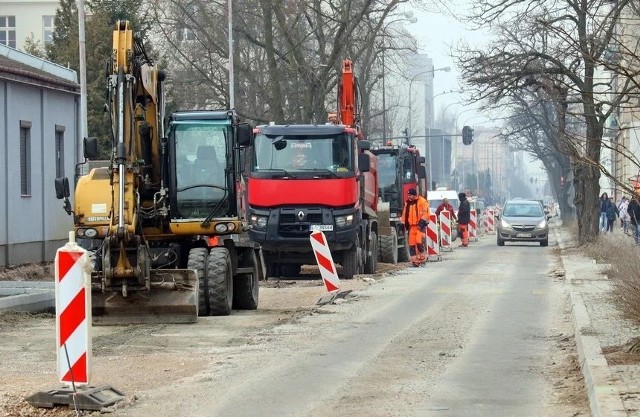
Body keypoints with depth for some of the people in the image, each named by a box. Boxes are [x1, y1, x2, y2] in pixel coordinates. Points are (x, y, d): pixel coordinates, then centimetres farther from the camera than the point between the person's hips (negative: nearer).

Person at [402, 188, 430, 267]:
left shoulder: (422, 201, -4)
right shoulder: (407, 203, 16)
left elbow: (425, 213, -9)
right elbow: (404, 214, 21)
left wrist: (422, 222, -17)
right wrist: (403, 224, 16)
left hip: (420, 225, -6)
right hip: (411, 226, 6)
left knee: (419, 241, -19)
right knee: (411, 243, 0)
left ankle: (422, 257, -4)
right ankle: (414, 259, 5)